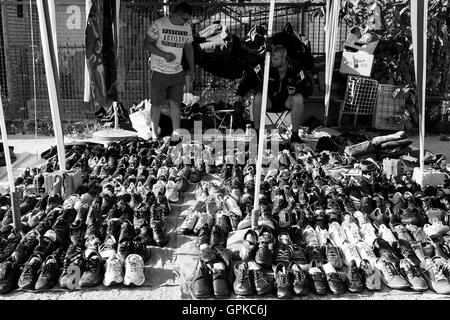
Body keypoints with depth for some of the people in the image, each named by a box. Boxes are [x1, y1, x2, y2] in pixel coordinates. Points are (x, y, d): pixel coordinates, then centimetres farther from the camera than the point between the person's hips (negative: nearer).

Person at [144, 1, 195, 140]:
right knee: (157, 104, 4)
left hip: (177, 73, 3)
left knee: (175, 104, 1)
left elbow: (188, 48, 15)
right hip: (159, 72, -3)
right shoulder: (158, 24, -10)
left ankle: (176, 134, 9)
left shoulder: (187, 27, 5)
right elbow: (147, 43, -8)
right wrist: (164, 55, -20)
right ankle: (154, 135, 16)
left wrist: (191, 68, 11)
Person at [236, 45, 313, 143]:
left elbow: (308, 88, -8)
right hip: (269, 100, 0)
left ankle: (295, 135, -18)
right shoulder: (265, 67, -15)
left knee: (298, 99, -30)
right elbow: (249, 79, -8)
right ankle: (257, 133, -18)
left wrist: (296, 90, -29)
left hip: (286, 100, 1)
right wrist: (239, 94, -19)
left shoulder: (295, 69, -12)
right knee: (258, 98, -32)